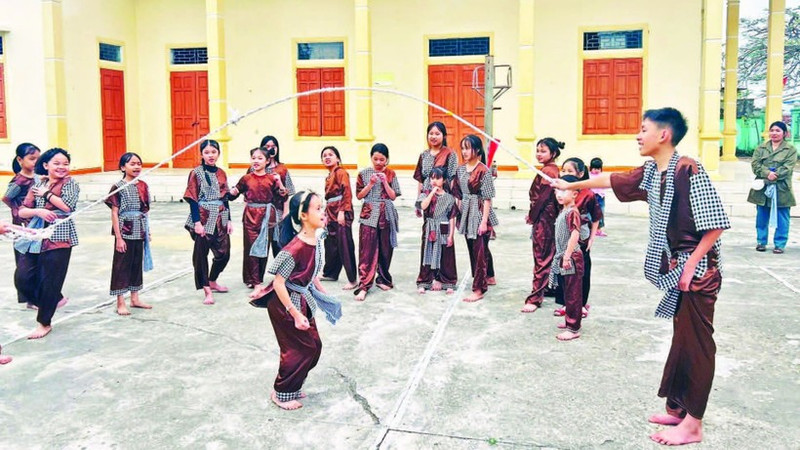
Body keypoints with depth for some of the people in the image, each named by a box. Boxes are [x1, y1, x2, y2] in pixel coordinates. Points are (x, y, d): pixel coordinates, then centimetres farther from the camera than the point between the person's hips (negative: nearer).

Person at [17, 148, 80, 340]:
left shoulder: (69, 183, -1)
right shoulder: (38, 184, 12)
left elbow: (68, 205, -18)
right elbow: (22, 211, 8)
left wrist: (46, 193, -8)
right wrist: (38, 211, -12)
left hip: (58, 238, -5)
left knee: (50, 281, 0)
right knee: (22, 278, 0)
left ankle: (44, 323, 16)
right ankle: (54, 300, 24)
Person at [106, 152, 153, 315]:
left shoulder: (143, 186, 6)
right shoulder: (118, 187, -9)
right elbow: (114, 213, -10)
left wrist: (148, 232, 12)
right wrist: (118, 237, -14)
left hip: (139, 232, 6)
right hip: (125, 232, -5)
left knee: (137, 264, 13)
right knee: (122, 265, 2)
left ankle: (135, 299, 24)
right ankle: (121, 303, 9)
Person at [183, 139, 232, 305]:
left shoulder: (221, 173, 9)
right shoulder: (196, 173, -5)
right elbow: (192, 199, -8)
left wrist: (229, 220, 8)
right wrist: (197, 222, -15)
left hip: (220, 218, 5)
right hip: (204, 218, -5)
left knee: (224, 253, 8)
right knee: (201, 253, 1)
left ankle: (212, 281, 31)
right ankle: (207, 291, 9)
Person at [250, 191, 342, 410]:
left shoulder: (316, 240, -4)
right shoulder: (295, 248, -29)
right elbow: (278, 283, -25)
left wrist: (324, 294, 12)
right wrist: (295, 314, -23)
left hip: (303, 300, 8)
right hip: (284, 303, -8)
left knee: (314, 346, 13)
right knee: (299, 349, 2)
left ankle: (292, 386, 32)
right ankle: (282, 393, 22)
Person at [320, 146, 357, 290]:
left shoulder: (341, 172, -8)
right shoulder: (329, 176, 19)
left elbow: (347, 193, -16)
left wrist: (342, 211, -21)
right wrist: (327, 215, 22)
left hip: (341, 213, -9)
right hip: (331, 212, 10)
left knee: (345, 245, -10)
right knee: (330, 244, 17)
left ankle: (352, 279, -7)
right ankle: (330, 273, 31)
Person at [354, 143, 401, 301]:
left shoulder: (390, 174, 4)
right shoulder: (364, 173, 2)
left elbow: (393, 196, 0)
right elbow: (359, 195, 0)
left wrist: (385, 182, -12)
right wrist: (370, 184, -12)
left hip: (386, 216, 2)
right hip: (369, 216, -2)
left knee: (385, 250, 9)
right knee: (367, 251, -7)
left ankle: (382, 279, 26)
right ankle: (363, 286, -8)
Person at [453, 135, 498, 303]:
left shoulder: (483, 170, -12)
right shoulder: (460, 169, 7)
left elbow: (487, 198, -14)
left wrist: (484, 220, -17)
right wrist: (459, 213, 11)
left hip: (479, 213, -7)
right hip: (466, 213, 7)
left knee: (479, 250, -5)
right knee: (473, 248, 17)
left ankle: (478, 290, -2)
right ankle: (489, 277, 36)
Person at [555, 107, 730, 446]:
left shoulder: (689, 170, -19)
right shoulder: (651, 172, 6)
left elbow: (716, 224, -20)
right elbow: (612, 180, 20)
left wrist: (691, 265, -19)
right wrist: (571, 185, 29)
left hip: (698, 268, -8)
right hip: (676, 266, 8)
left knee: (696, 342, -2)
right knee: (682, 338, 15)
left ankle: (693, 425, 7)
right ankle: (678, 408, 25)